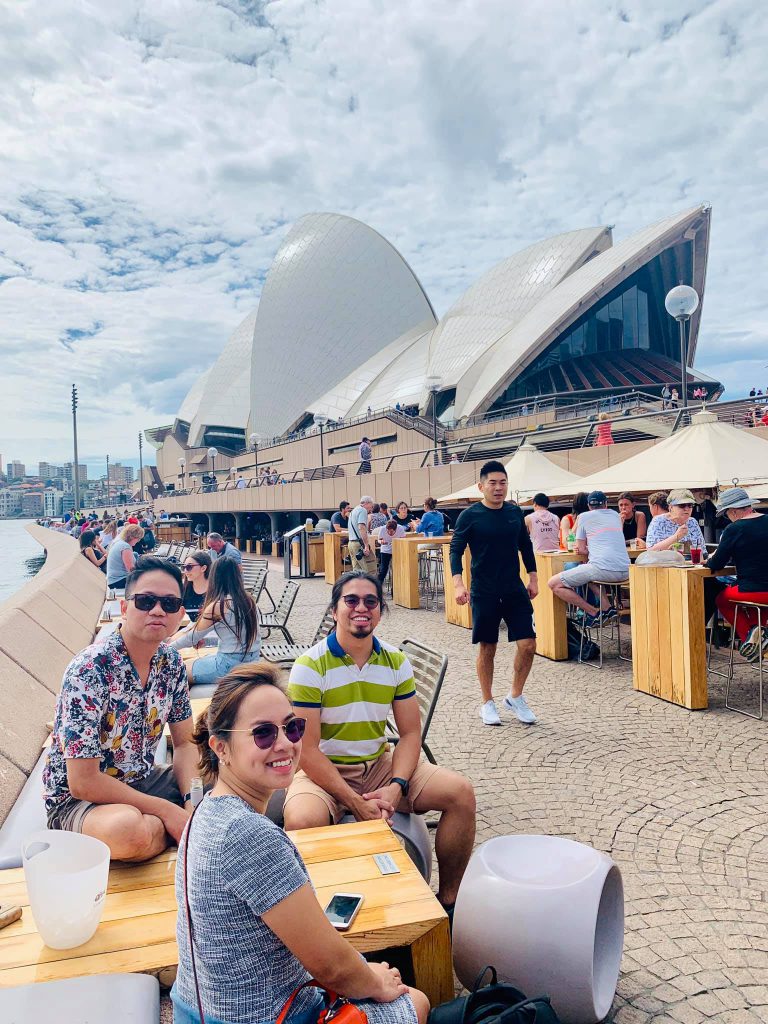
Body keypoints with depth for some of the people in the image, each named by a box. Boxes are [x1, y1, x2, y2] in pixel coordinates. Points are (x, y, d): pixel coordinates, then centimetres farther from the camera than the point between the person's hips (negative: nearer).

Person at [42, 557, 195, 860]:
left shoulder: (171, 662, -5)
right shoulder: (89, 670, -26)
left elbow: (184, 744, 3)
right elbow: (83, 782, -26)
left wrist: (192, 802, -16)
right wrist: (168, 812, -24)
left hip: (141, 783, 6)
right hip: (76, 799, -5)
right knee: (129, 827, -37)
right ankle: (165, 831, -6)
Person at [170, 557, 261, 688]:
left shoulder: (218, 606, -17)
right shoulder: (248, 599, 4)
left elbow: (193, 637, -3)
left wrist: (168, 648, 14)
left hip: (230, 666, -7)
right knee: (192, 662, 27)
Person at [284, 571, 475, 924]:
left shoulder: (395, 661, 0)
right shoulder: (310, 666, -15)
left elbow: (410, 733, 2)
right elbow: (307, 750, -16)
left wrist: (397, 786, -16)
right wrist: (356, 803, -22)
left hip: (380, 764, 4)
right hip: (324, 771, -4)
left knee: (461, 793, -11)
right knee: (301, 820, -36)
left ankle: (447, 901, 9)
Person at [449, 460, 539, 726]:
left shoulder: (515, 512, 4)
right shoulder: (470, 515, -8)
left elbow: (525, 546, 14)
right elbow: (456, 549, -8)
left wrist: (533, 578, 12)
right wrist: (458, 583, -19)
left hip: (515, 590, 4)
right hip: (484, 593, -3)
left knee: (528, 645, -2)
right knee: (487, 649, 6)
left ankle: (515, 697, 21)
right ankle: (488, 704, 25)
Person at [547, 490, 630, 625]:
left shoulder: (584, 516, 8)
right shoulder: (615, 515, 23)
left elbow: (580, 549, 9)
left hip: (604, 569, -7)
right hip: (625, 571, 7)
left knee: (554, 584, 0)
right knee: (587, 572, 38)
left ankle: (593, 613, -1)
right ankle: (607, 607, 18)